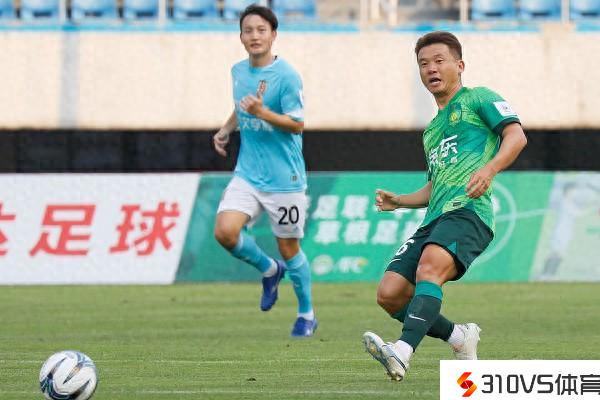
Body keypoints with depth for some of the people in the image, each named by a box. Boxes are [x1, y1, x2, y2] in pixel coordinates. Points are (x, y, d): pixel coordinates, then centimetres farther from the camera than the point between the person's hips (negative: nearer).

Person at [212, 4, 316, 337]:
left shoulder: (286, 76, -13)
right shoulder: (239, 71, 7)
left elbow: (297, 124, -14)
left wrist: (261, 112, -27)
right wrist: (226, 129, 9)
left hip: (284, 178, -5)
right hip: (247, 173, 5)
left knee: (289, 248, 4)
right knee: (225, 231, -15)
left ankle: (307, 315, 26)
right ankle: (269, 269, 15)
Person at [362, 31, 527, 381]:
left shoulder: (478, 99, 10)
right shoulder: (432, 129, 32)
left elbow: (516, 135, -6)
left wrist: (489, 169, -24)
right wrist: (399, 201, 20)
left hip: (468, 211, -8)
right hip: (435, 220, 9)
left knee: (430, 267, -35)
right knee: (390, 294, -5)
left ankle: (403, 352, -53)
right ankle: (460, 338, 13)